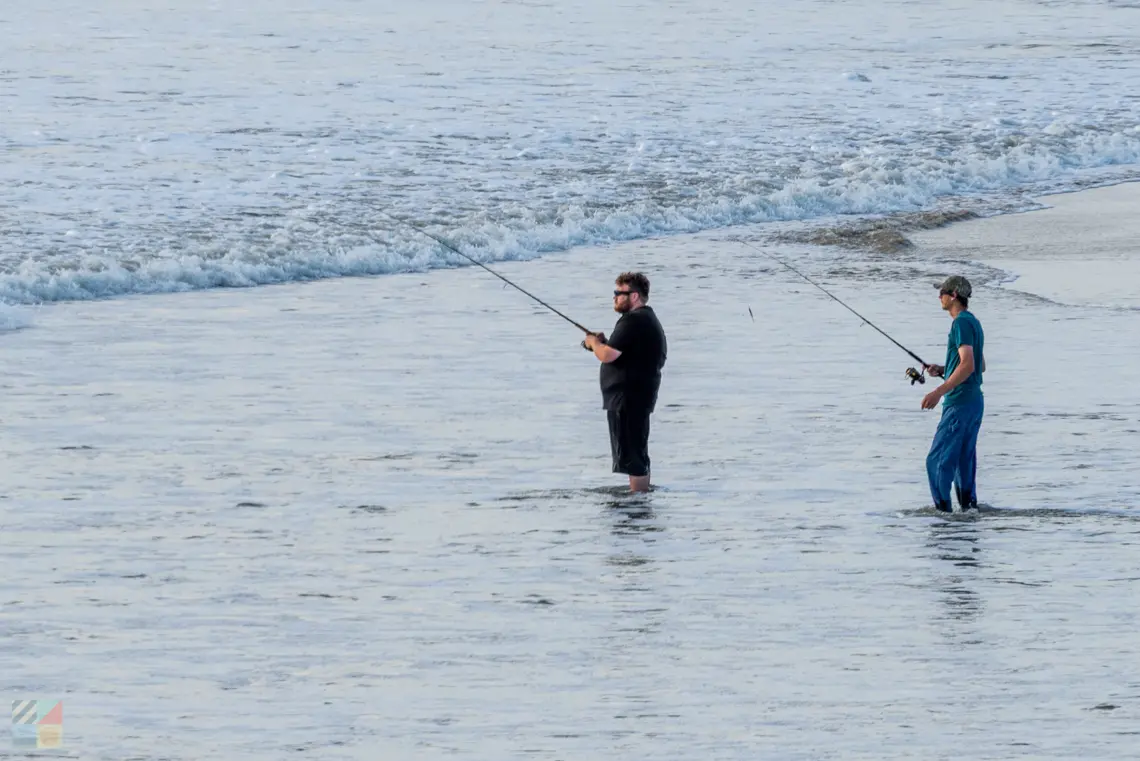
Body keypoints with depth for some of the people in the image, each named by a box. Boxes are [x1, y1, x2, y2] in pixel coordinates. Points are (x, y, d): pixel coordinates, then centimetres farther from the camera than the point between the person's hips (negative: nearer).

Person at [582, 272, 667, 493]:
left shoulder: (632, 321, -18)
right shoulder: (649, 319, 17)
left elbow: (607, 355, -24)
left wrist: (593, 342, -3)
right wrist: (603, 342, 13)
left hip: (629, 398, -11)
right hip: (639, 396, 11)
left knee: (631, 454, -8)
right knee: (637, 453, 18)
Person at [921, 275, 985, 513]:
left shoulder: (962, 323, -14)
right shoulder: (974, 323, 17)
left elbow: (968, 365, -24)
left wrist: (939, 391, -27)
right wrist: (943, 370, 19)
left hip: (960, 403, -10)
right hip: (974, 401, 10)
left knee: (938, 460, -10)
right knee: (965, 461, 11)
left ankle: (943, 509, -12)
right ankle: (969, 506, 11)